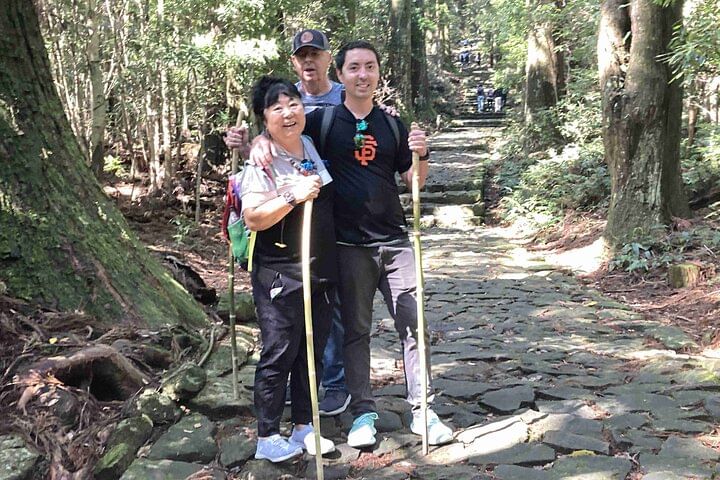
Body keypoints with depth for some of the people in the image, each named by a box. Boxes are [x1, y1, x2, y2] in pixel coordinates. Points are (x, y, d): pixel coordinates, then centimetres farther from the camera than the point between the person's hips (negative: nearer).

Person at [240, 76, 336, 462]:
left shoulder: (315, 148, 9)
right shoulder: (261, 163, -11)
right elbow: (253, 218, -19)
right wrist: (293, 196, -27)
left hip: (322, 271, 7)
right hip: (280, 276, -7)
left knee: (312, 353, 14)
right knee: (279, 355, 1)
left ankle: (303, 426, 29)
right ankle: (267, 438, 15)